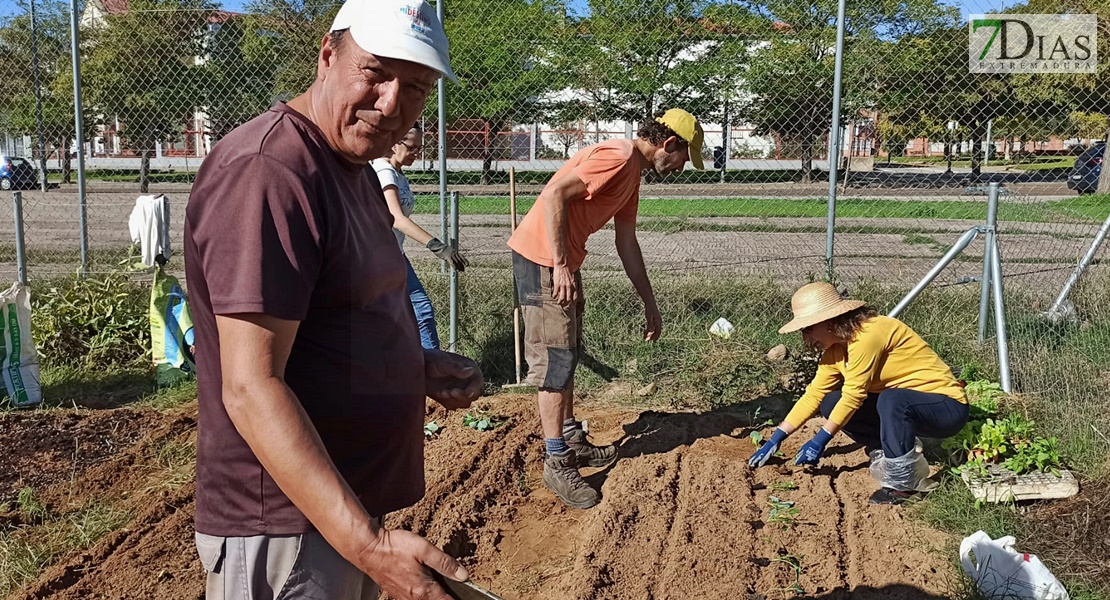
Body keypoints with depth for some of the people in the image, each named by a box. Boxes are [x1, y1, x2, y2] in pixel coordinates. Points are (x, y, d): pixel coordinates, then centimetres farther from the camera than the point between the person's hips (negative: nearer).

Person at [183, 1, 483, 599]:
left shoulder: (353, 169, 10)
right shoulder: (265, 172, -22)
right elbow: (251, 389, -27)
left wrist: (419, 366, 5)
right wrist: (368, 542, -31)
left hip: (351, 507, 10)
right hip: (285, 528, -10)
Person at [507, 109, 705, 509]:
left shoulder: (633, 172, 16)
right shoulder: (619, 157, -16)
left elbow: (627, 244, 19)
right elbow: (554, 195, -25)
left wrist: (650, 304, 19)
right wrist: (561, 266, -25)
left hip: (563, 262, 10)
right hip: (541, 256, -10)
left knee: (567, 355, 17)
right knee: (556, 359, -9)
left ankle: (572, 441, 29)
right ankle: (557, 463, -4)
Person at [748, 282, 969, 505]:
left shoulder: (868, 333, -25)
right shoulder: (835, 349, 2)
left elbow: (854, 394, -26)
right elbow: (813, 395, 4)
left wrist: (819, 441, -20)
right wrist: (776, 439, 0)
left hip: (947, 406, -8)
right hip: (901, 403, 8)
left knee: (892, 400, -38)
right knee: (831, 403, -5)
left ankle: (902, 483, -19)